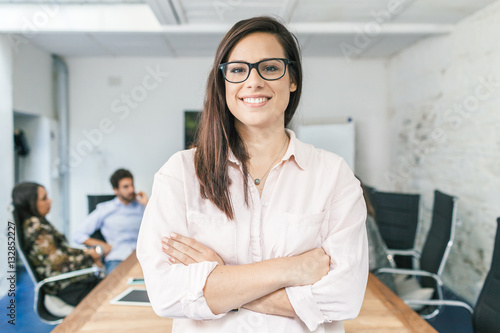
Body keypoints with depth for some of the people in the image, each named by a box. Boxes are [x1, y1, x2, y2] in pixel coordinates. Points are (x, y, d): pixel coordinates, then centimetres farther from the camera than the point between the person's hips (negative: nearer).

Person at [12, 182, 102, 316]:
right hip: (66, 287, -9)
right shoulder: (35, 226, -14)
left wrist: (85, 253, 3)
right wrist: (87, 255, -4)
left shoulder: (39, 223, 14)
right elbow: (58, 262, -16)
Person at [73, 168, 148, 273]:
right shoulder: (104, 209, 14)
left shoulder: (141, 207, 19)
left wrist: (147, 204, 7)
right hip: (117, 259, -2)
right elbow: (78, 235, 12)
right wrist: (101, 245, -2)